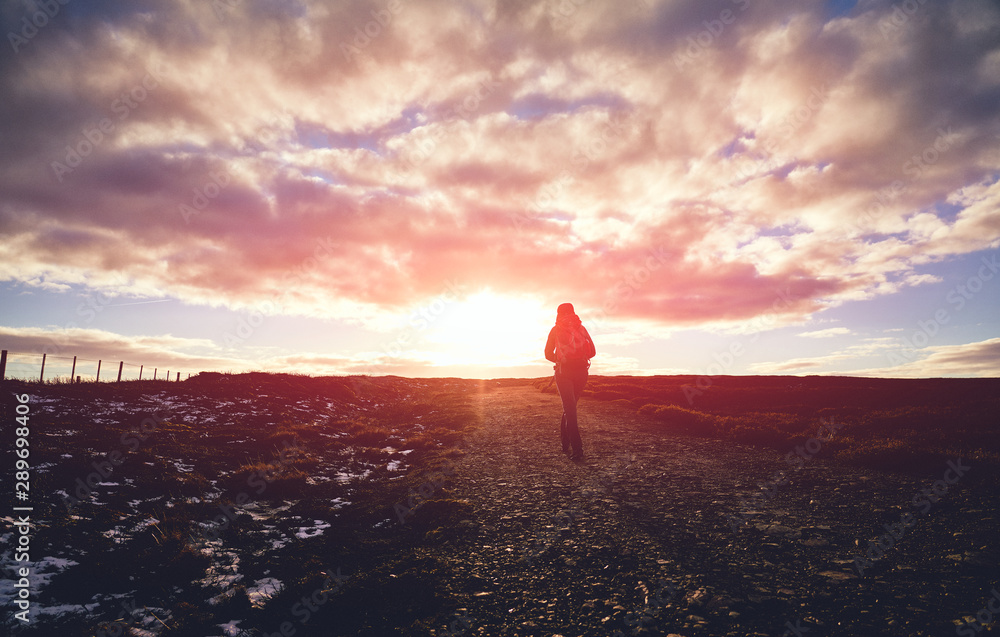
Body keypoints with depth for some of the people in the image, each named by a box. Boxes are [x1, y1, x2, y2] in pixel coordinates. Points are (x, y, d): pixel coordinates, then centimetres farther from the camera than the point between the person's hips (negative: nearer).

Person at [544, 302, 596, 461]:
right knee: (570, 406, 20)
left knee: (569, 408, -5)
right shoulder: (581, 328, 11)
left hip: (563, 372, -3)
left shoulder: (556, 329, 6)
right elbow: (592, 351, 8)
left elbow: (548, 354, 6)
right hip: (581, 372, 3)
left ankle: (577, 449, -14)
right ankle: (565, 441, 28)